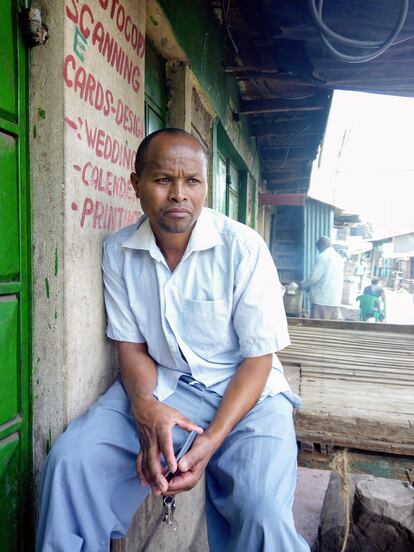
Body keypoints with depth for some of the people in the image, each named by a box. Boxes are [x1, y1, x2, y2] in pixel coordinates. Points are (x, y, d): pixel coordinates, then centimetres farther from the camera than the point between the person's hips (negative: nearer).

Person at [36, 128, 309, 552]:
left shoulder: (243, 247, -14)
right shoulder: (118, 251, -3)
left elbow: (258, 358, -11)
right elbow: (131, 345, 2)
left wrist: (212, 439, -23)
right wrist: (144, 405, -20)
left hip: (242, 389, -2)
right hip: (158, 384, 3)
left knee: (261, 512, -26)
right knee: (70, 460, -18)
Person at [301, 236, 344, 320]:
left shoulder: (323, 257, -8)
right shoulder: (339, 258, 15)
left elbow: (314, 276, -12)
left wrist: (303, 285, 7)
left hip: (322, 300, -8)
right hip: (335, 300, 8)